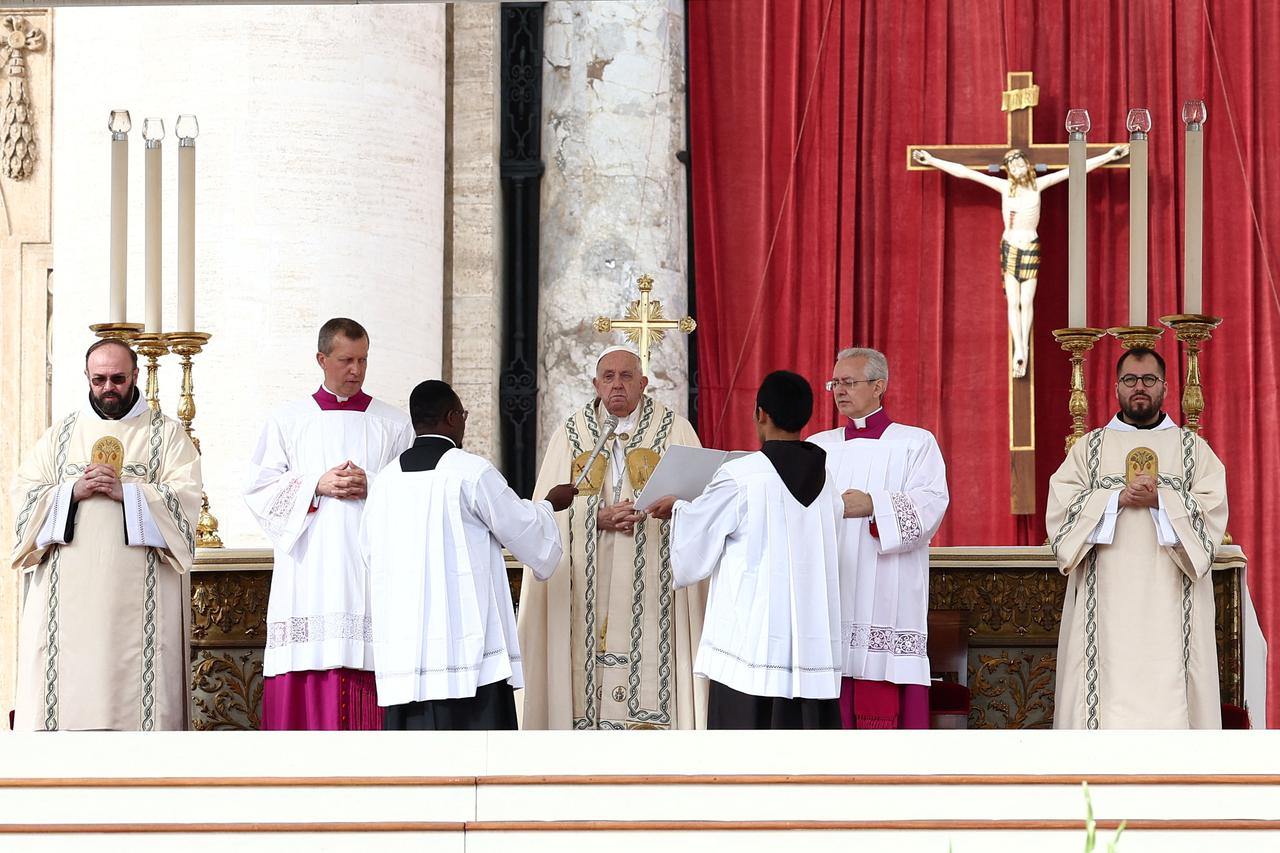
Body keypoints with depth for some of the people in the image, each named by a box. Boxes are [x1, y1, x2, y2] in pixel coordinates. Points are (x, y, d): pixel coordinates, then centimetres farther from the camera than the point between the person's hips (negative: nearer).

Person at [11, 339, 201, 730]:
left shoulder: (167, 434, 10)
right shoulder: (59, 435, 18)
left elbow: (185, 497, -2)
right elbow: (24, 495, 8)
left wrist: (126, 492, -14)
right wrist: (72, 492, -9)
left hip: (139, 591, -2)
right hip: (68, 592, 2)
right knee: (69, 684, -6)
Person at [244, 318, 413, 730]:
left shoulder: (394, 424, 12)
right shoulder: (286, 420, 11)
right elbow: (261, 490, 5)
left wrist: (373, 488, -10)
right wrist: (317, 485, -9)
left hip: (371, 568, 0)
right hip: (309, 570, 0)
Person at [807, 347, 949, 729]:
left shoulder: (915, 443, 7)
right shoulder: (818, 447, 20)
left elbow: (930, 506, -8)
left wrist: (872, 505, -21)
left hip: (884, 597, -4)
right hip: (827, 595, 4)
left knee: (880, 711, -8)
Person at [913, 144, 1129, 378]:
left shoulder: (1038, 185, -3)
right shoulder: (1004, 186, -4)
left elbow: (1075, 170, -2)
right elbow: (965, 172, -5)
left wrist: (1108, 156, -2)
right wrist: (933, 161, -5)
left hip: (1031, 247, 0)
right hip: (1009, 247, 0)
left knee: (1026, 303, 1)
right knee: (1013, 303, -4)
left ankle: (1024, 350, 6)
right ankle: (1019, 351, -9)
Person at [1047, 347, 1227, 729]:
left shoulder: (1193, 448, 13)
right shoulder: (1089, 447, 14)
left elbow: (1213, 511, 1)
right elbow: (1060, 508, 1)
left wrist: (1161, 500, -13)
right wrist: (1117, 499, -12)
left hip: (1170, 600, 0)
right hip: (1106, 598, 0)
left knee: (1167, 687, -7)